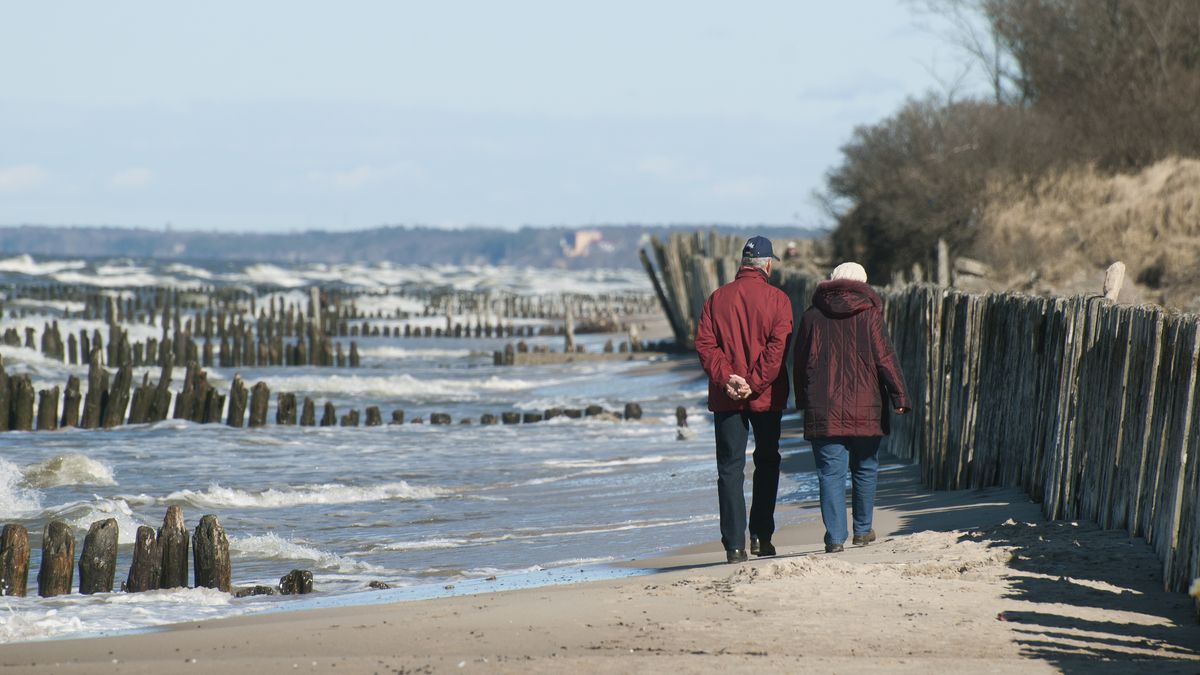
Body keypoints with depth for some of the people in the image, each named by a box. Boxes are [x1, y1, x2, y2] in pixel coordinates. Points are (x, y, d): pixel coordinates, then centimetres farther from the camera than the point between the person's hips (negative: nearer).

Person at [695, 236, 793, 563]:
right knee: (767, 463, 16)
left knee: (730, 468, 2)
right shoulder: (777, 299, -3)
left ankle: (734, 543, -5)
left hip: (726, 398, 1)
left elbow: (704, 343, -5)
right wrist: (754, 383, -14)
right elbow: (778, 346, -13)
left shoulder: (717, 298, 4)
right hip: (767, 397, -1)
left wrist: (726, 378, -12)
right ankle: (761, 536, 12)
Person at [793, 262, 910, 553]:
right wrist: (900, 397, -1)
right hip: (865, 409, 0)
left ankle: (835, 537, -9)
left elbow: (801, 363, 8)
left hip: (824, 410, 0)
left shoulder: (812, 316, 3)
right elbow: (886, 359, -5)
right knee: (865, 469, 15)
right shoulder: (869, 314, -2)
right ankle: (863, 530, 23)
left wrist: (803, 401, 18)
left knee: (831, 473, -1)